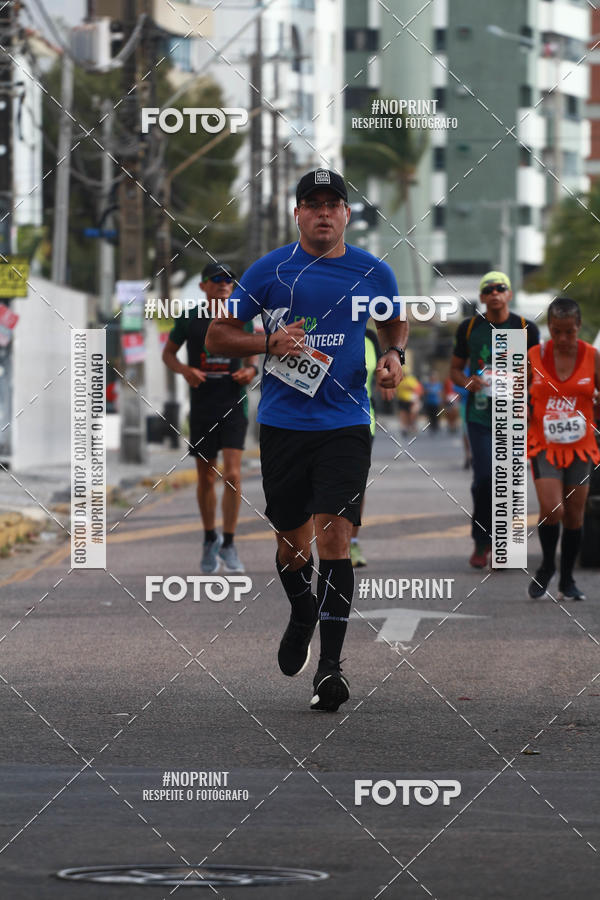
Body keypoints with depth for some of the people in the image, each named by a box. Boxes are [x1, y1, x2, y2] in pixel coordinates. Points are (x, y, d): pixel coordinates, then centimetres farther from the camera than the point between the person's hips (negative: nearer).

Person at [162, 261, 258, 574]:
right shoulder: (189, 320, 0)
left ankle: (228, 544, -5)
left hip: (234, 407, 0)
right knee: (206, 478, 7)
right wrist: (184, 370, -10)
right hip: (202, 408, 0)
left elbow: (251, 352, 16)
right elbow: (168, 352, 11)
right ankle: (210, 539, 27)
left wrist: (251, 369, -7)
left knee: (232, 475, -13)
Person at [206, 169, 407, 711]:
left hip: (345, 424, -1)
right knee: (292, 540, 9)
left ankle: (330, 664, -10)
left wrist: (394, 355, 2)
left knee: (334, 538, -12)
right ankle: (302, 615, 42)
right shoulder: (269, 271, 0)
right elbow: (218, 336, 5)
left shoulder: (374, 273, 5)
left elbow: (397, 322, 24)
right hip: (283, 423, 1)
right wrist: (270, 343, -13)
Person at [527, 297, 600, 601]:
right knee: (551, 509, -16)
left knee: (574, 515, 5)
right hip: (544, 445, -1)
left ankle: (567, 581, 20)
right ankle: (547, 566, 10)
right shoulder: (534, 357, -3)